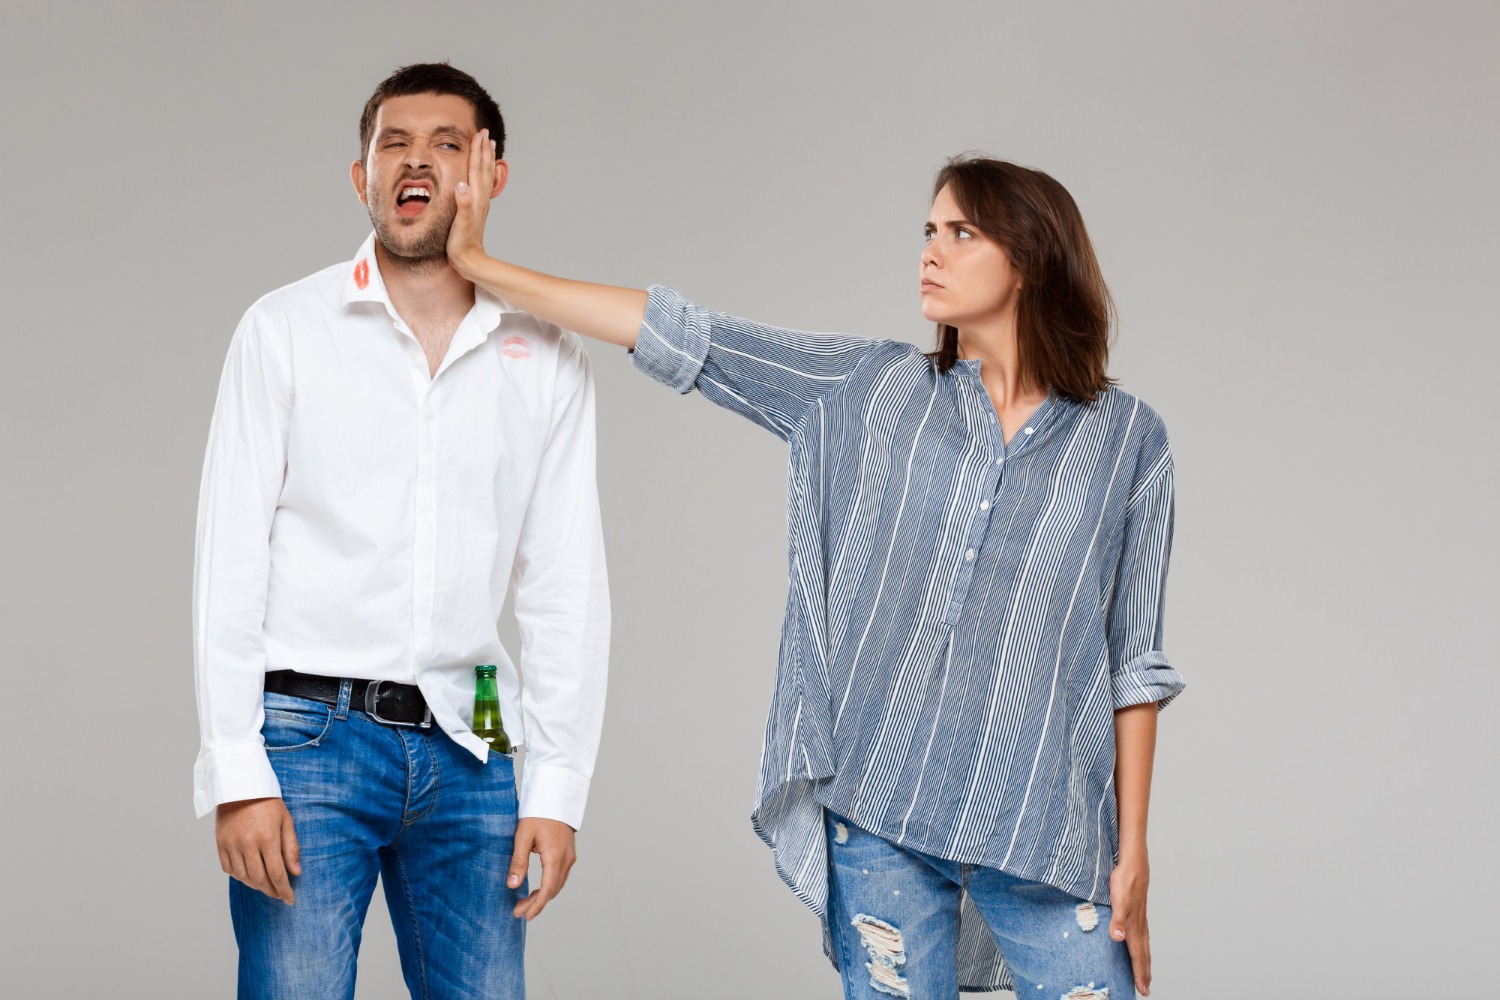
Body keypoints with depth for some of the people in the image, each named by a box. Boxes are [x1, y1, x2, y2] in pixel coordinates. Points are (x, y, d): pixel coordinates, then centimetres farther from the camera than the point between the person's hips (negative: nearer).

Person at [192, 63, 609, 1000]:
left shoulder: (547, 357, 7)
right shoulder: (287, 329, 1)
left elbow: (569, 590, 8)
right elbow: (231, 562, -1)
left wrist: (557, 791, 1)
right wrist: (238, 773, -9)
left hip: (462, 747, 2)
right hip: (307, 735, -2)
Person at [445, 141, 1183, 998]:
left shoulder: (1127, 440, 2)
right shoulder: (872, 390, 7)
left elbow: (1133, 662, 4)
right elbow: (683, 339, 6)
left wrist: (1133, 855, 2)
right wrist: (480, 266, 4)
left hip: (1043, 835, -1)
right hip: (881, 816, 2)